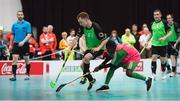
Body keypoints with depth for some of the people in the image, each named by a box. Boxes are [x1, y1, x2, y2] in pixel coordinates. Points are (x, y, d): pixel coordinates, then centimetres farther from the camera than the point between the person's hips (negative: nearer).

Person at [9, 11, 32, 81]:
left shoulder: (27, 24, -3)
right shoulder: (14, 24, 8)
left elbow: (29, 35, -10)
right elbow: (13, 35, 15)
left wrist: (23, 41, -23)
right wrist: (10, 45, 12)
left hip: (25, 44, -2)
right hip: (16, 44, 2)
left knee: (27, 60, 6)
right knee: (14, 59, -8)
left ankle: (28, 75, 20)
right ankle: (14, 76, -8)